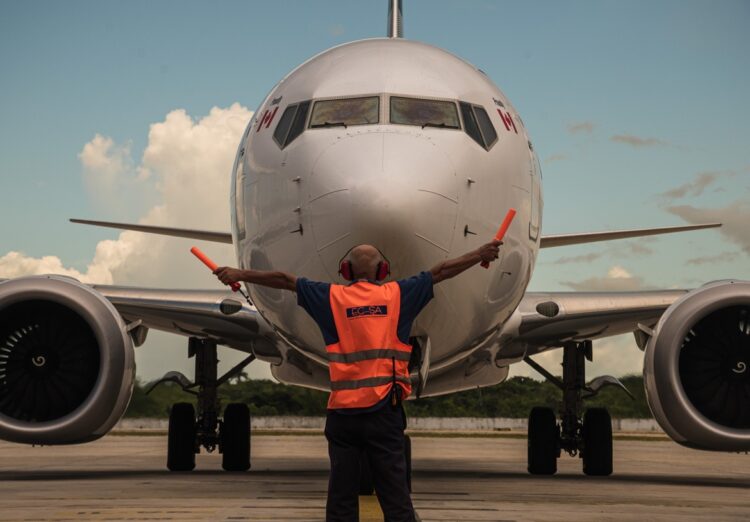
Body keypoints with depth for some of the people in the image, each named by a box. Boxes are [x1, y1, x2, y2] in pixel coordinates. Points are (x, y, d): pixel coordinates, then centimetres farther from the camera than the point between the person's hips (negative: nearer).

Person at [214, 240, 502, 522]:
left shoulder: (332, 296, 5)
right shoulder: (396, 294, 5)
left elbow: (284, 280, 10)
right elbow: (442, 271, 14)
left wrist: (239, 274, 20)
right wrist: (481, 253, 24)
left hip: (343, 411, 0)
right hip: (384, 410, 0)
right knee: (395, 497, 2)